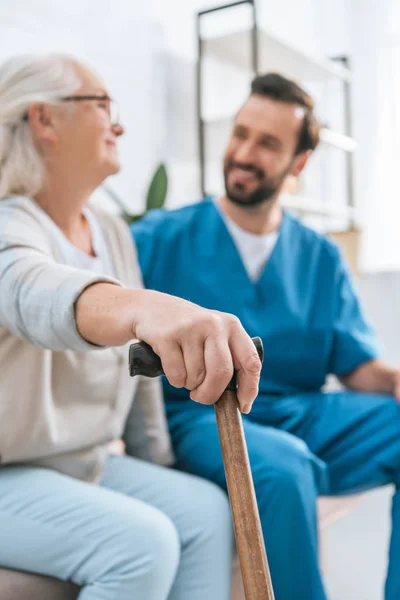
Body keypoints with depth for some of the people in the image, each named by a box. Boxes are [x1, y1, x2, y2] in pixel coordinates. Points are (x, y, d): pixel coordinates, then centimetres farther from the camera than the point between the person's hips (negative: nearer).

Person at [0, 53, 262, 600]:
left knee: (205, 510, -11)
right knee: (141, 542, -24)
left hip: (88, 465, 7)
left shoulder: (114, 233, 7)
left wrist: (159, 465, 11)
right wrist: (141, 307, -64)